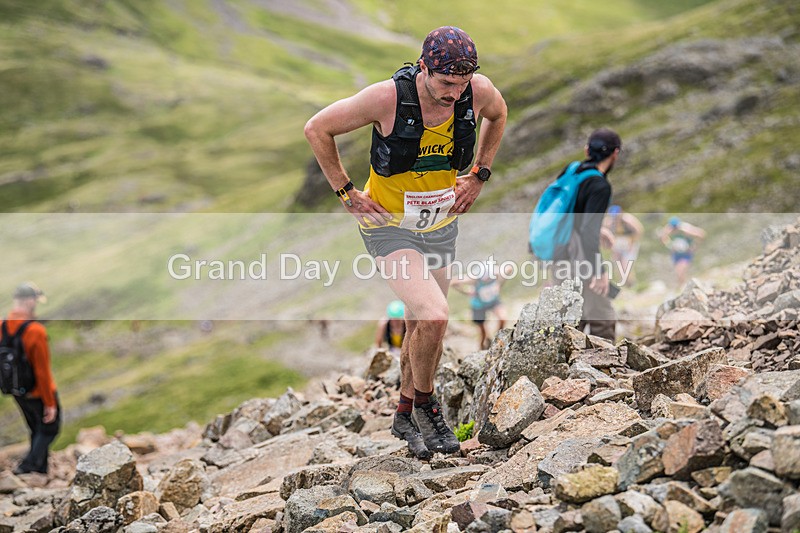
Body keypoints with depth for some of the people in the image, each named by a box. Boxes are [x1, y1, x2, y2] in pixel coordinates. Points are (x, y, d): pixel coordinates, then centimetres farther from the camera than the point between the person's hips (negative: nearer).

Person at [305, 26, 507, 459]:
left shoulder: (479, 91, -15)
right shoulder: (388, 97, -27)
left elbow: (497, 114, 12)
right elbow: (317, 129, -14)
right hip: (389, 225, -5)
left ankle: (405, 416, 36)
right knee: (433, 318, -21)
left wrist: (479, 175, 7)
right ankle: (426, 405, 5)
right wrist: (346, 193, -11)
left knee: (421, 326, 16)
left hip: (441, 225, 5)